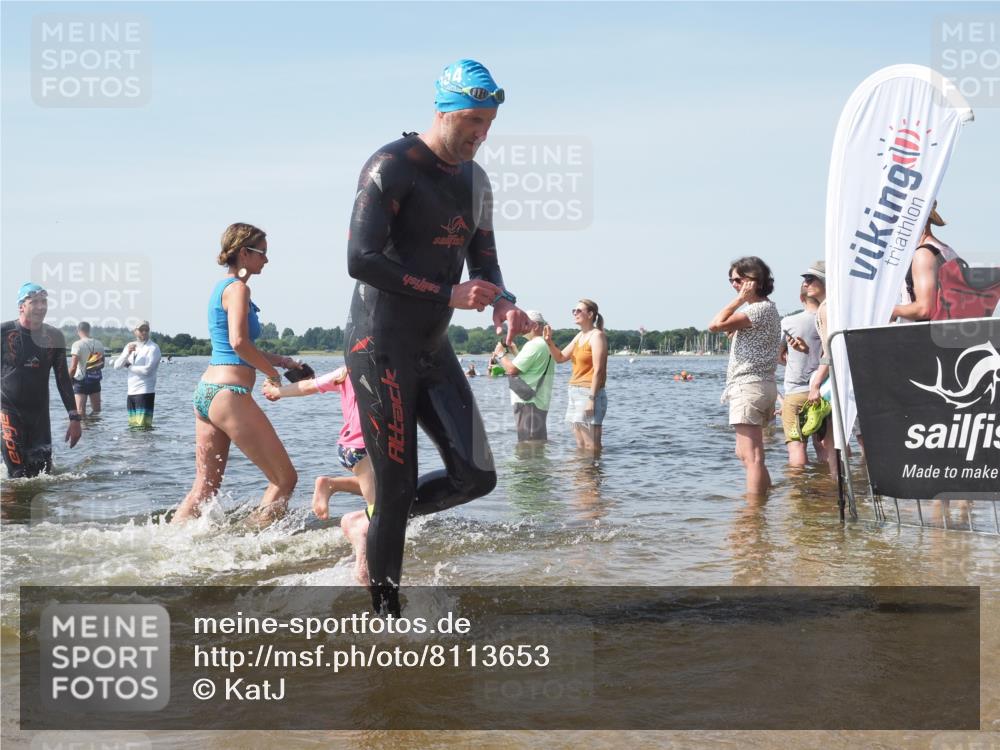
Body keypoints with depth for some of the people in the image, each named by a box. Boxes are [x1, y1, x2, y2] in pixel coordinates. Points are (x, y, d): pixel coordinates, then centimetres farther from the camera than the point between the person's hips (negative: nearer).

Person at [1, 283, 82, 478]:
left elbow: (63, 379, 10)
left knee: (43, 472, 1)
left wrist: (74, 418, 6)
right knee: (18, 475, -13)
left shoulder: (54, 336, 5)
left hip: (40, 413, 4)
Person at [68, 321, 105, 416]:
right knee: (96, 410, 13)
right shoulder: (99, 344, 4)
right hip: (95, 380, 5)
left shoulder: (78, 344, -13)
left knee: (80, 412, -3)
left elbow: (73, 367, -17)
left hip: (81, 380, -5)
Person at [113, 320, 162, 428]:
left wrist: (129, 366, -2)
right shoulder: (130, 346, 14)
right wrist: (127, 353, -12)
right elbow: (117, 366, 5)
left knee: (143, 425, -11)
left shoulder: (153, 348, -6)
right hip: (131, 392, 7)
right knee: (132, 425, 11)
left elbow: (147, 370, -18)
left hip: (145, 392, -7)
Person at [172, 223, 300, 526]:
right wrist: (272, 373, -9)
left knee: (204, 488, 12)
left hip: (205, 391, 10)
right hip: (229, 393, -10)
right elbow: (239, 342, -22)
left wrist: (278, 359, 19)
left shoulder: (221, 287, 19)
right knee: (285, 478, -2)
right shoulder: (237, 288, -9)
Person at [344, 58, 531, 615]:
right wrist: (448, 294, -22)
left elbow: (484, 261, 18)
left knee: (477, 476, 0)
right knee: (398, 487, -5)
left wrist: (504, 304, -5)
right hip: (381, 347, -8)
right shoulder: (392, 167, -13)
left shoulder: (476, 181, 13)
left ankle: (367, 524, 22)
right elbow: (362, 260, -21)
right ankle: (386, 611, 10)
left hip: (434, 348, 8)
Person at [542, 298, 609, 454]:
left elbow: (598, 370, -16)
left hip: (589, 392, -9)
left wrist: (591, 398, -21)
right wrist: (549, 341, 2)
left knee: (591, 447, -11)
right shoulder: (580, 336, 16)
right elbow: (560, 357, 19)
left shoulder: (597, 336, -9)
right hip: (575, 392, 9)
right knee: (580, 446, 11)